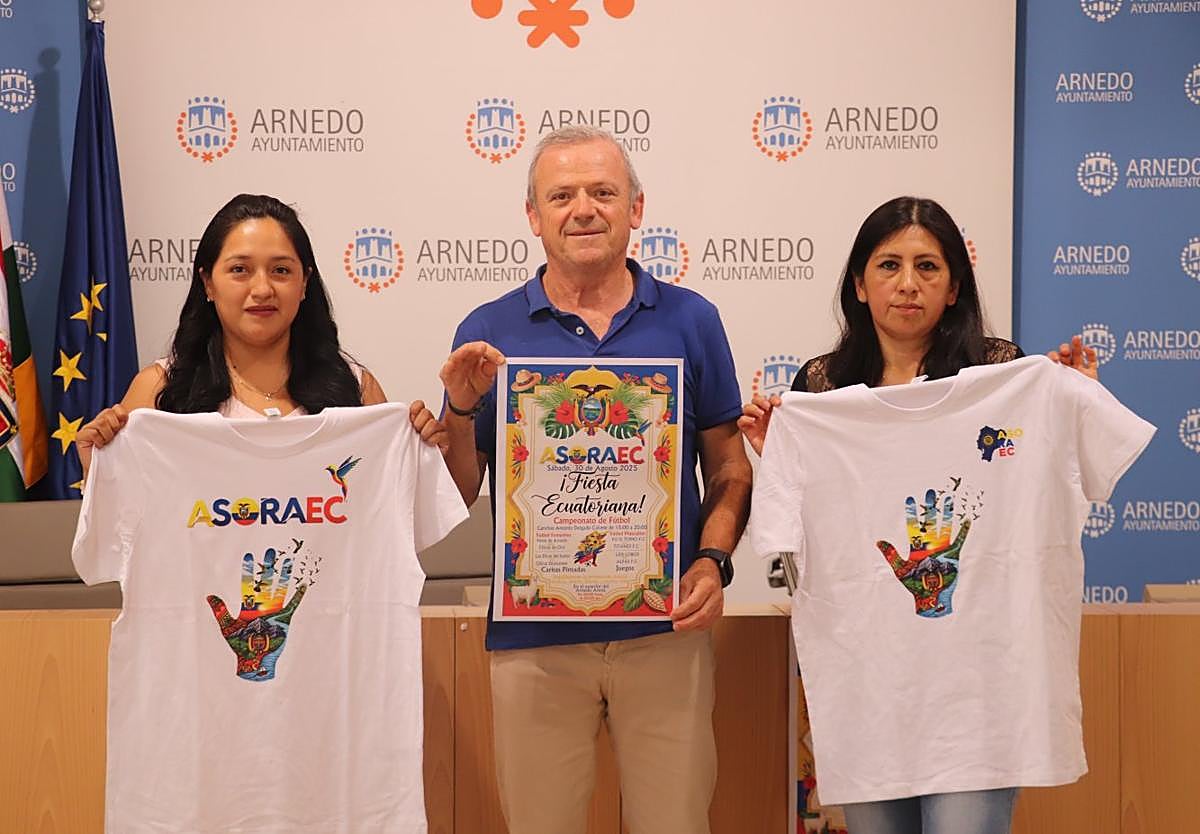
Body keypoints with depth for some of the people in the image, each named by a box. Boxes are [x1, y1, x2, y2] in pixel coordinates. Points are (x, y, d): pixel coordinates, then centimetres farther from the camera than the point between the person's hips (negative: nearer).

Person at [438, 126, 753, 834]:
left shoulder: (691, 322, 4)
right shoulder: (490, 333, 3)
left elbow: (728, 469, 7)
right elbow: (458, 496, 3)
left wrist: (713, 562, -9)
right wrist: (462, 407, -14)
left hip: (666, 629, 0)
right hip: (533, 635, 0)